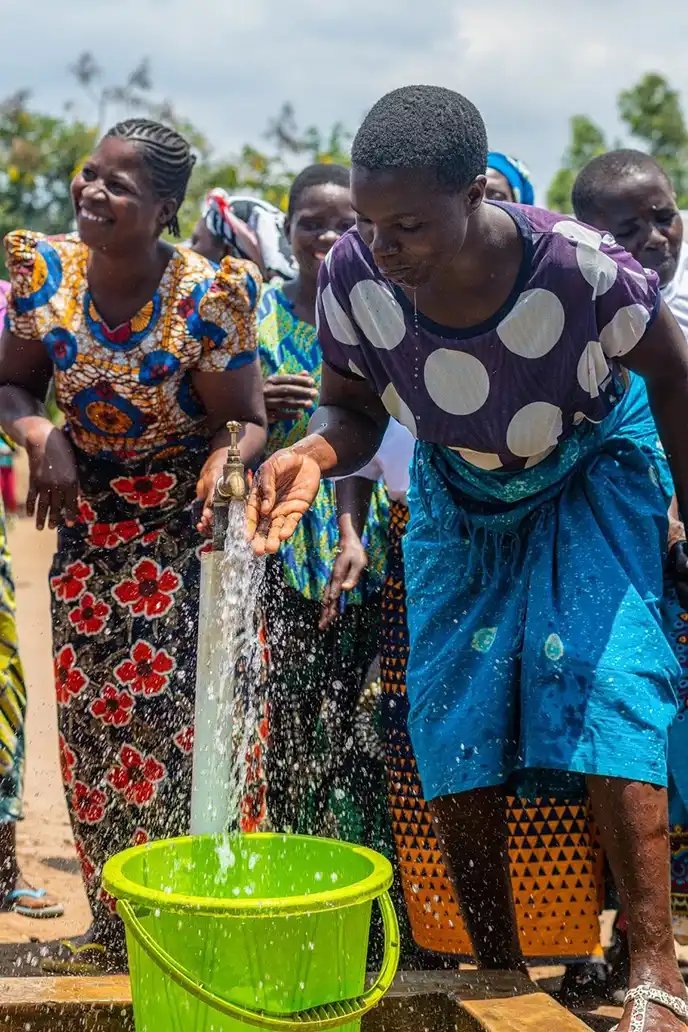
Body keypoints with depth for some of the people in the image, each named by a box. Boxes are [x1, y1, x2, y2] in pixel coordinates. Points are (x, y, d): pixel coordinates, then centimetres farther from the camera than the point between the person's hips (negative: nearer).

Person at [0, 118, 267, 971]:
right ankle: (113, 928, 20)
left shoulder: (207, 297, -20)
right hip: (87, 513, 5)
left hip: (183, 520, -4)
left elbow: (244, 421, -12)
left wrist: (223, 465, -35)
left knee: (171, 711, -9)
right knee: (88, 716, 6)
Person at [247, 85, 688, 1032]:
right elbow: (355, 410, -10)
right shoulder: (352, 277, -27)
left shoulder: (579, 269, -35)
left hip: (591, 473, -3)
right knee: (450, 713, -4)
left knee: (606, 683, -19)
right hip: (458, 490, 4)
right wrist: (314, 454, -33)